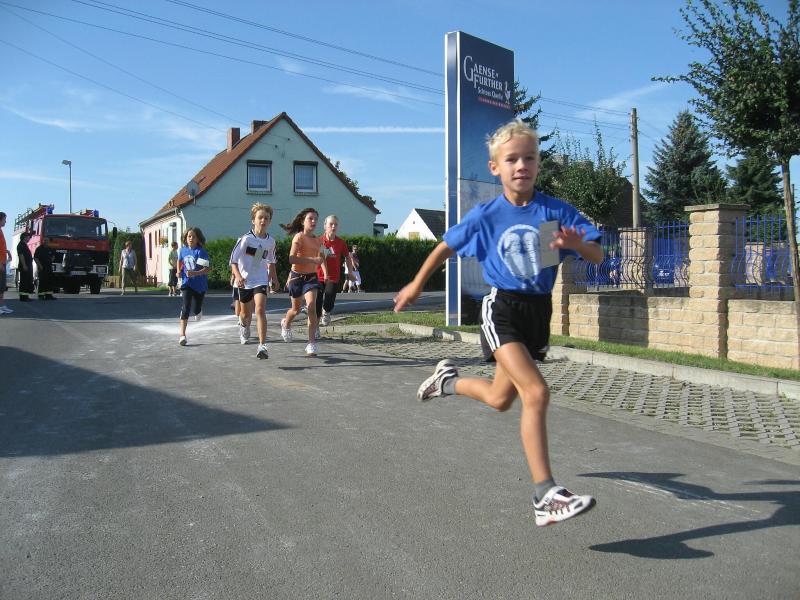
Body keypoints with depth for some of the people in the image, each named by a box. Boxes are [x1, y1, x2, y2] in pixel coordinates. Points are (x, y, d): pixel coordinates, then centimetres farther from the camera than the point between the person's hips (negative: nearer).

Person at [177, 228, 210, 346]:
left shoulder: (201, 252, -15)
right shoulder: (183, 250, 1)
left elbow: (206, 269, -22)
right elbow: (179, 260, 24)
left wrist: (195, 273, -37)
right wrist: (179, 271, 8)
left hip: (200, 284, -2)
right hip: (187, 283, 2)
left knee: (197, 310, 14)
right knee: (186, 307, -15)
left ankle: (198, 311, 54)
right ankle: (182, 334, -16)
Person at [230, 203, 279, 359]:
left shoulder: (271, 241, 1)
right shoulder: (246, 238, -12)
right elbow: (233, 259, -14)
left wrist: (273, 277, 25)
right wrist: (238, 275, -29)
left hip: (261, 280, 1)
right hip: (244, 281, -1)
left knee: (260, 310, -19)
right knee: (246, 314, 14)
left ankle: (262, 345, -19)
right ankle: (244, 325, 52)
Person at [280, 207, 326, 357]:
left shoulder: (318, 240, 5)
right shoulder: (299, 237, -12)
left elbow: (320, 258, 22)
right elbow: (292, 259, -24)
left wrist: (325, 272, 9)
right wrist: (312, 260, -29)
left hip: (311, 277, 3)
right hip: (297, 276, -3)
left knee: (311, 306, -17)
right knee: (296, 309, 15)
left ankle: (312, 344, -14)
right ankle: (285, 324, 51)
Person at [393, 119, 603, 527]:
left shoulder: (558, 212, -3)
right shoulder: (485, 216, -5)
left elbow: (597, 257, -5)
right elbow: (446, 247, 9)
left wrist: (578, 244, -28)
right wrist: (416, 286, 17)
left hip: (539, 310, 4)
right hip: (501, 309, -4)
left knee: (500, 399, 16)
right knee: (536, 393, -21)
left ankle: (448, 379, 47)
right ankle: (545, 496, -15)